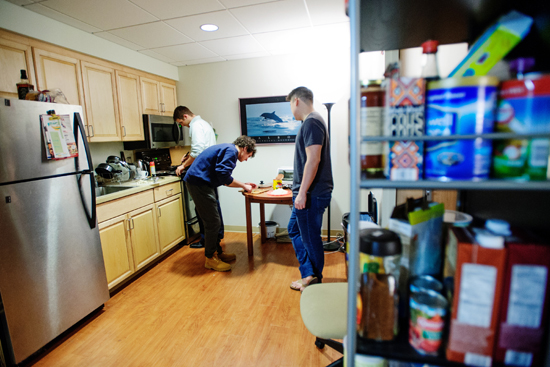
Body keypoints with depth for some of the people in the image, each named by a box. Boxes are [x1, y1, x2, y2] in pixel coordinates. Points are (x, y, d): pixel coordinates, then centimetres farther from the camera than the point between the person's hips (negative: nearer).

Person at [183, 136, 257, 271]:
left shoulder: (227, 149, 18)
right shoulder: (230, 151, -14)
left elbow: (224, 178, 22)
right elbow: (224, 176, -23)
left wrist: (244, 185, 19)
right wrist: (243, 186, -10)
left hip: (203, 183, 11)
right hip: (198, 183, -11)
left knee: (216, 221, 15)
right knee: (213, 222, -4)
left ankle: (218, 252, 28)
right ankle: (210, 259, 10)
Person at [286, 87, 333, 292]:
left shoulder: (311, 122, -15)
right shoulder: (313, 121, 17)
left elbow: (313, 160, -24)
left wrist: (302, 193, -22)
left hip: (312, 194, -11)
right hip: (307, 192, 11)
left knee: (310, 238, 3)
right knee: (295, 230, 18)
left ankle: (315, 282, 22)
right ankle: (309, 276, 26)